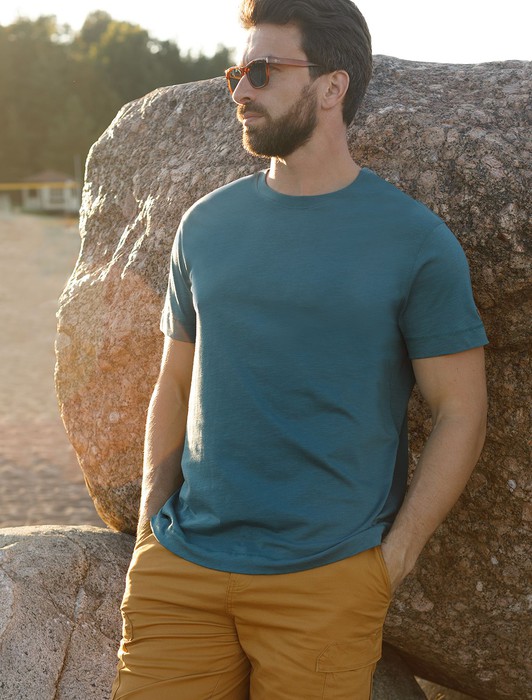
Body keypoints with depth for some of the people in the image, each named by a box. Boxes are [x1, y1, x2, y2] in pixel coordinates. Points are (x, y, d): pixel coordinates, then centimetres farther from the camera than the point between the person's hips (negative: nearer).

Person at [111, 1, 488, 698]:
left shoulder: (414, 241, -4)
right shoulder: (207, 225, 8)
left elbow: (460, 411, -2)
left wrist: (391, 560, -7)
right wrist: (152, 515, 5)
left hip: (326, 580, -3)